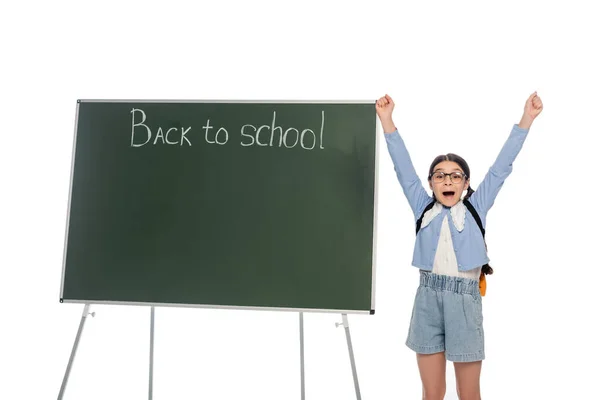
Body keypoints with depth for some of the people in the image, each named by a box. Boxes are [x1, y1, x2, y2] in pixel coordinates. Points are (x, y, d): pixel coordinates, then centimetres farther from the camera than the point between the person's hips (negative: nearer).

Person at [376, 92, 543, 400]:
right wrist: (387, 120, 1)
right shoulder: (423, 208, 8)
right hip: (427, 301, 1)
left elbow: (501, 167, 3)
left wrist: (526, 119, 0)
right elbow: (403, 167, 5)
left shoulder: (475, 208, 6)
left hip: (464, 301, -1)